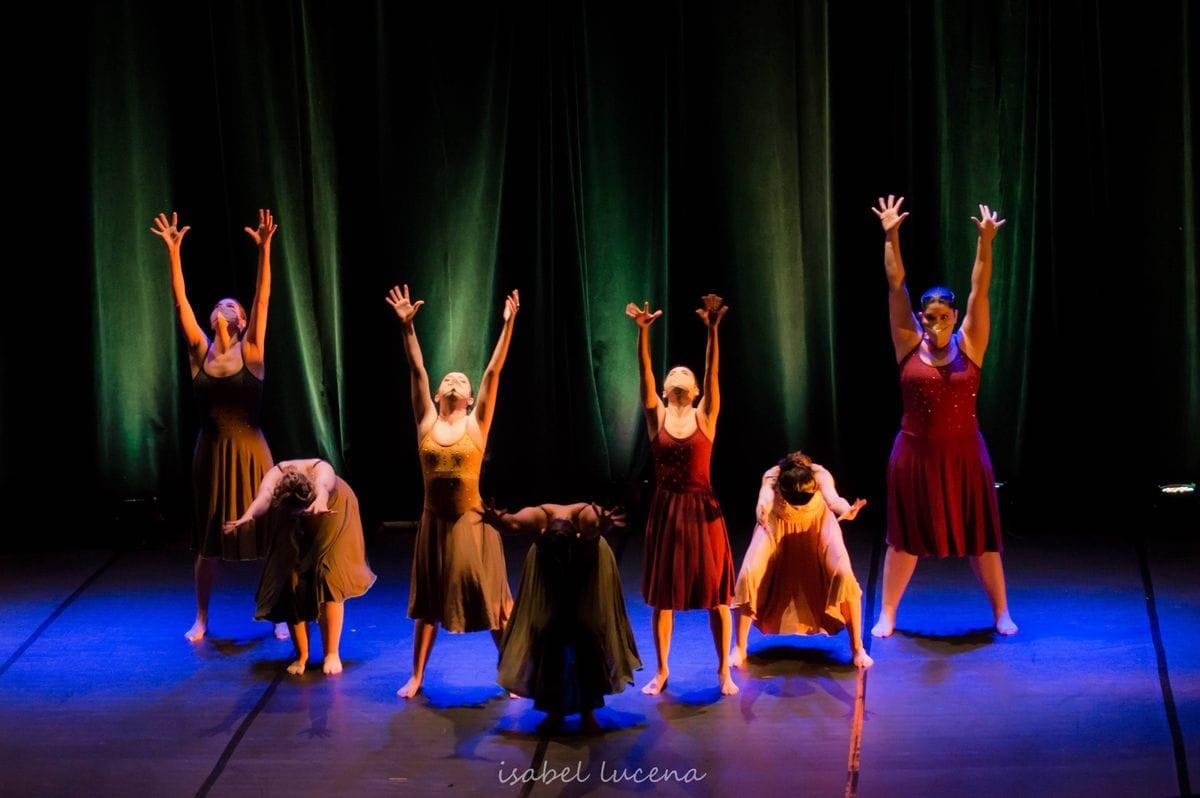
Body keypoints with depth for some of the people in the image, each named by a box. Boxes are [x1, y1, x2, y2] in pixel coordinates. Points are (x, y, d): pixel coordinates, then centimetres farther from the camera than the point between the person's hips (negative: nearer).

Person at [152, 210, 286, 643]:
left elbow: (263, 299, -12)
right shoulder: (200, 351, 3)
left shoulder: (250, 351, -3)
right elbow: (180, 302, -1)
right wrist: (173, 252, -9)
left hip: (249, 452, -2)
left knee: (267, 534, 2)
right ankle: (201, 619, 22)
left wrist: (264, 249, -21)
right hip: (211, 452, 3)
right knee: (208, 539, 10)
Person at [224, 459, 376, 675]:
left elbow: (322, 488, -62)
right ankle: (301, 656, 5)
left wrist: (320, 502, -86)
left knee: (328, 578, -15)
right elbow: (263, 497, -56)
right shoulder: (275, 476, -35)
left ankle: (332, 654, -5)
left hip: (333, 510, -2)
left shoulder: (321, 470, -39)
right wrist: (248, 515, -78)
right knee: (291, 581, -8)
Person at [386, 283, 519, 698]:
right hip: (435, 521, 2)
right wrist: (407, 326, -9)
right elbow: (417, 371, -2)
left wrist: (508, 324, -13)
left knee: (490, 600, 2)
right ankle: (416, 677, 23)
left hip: (472, 522, -2)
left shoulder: (476, 423, -1)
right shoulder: (427, 422, 4)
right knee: (427, 601, 13)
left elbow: (493, 372, -7)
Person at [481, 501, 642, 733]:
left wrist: (605, 526, -86)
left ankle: (588, 711, 3)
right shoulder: (537, 518, -37)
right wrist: (497, 520, -80)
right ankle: (554, 709, 8)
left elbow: (602, 523, -62)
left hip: (588, 568, -1)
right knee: (546, 630, -5)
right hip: (546, 568, 1)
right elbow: (513, 522, -57)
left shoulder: (588, 516, -40)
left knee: (588, 630, -6)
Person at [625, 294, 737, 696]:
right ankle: (661, 671, 21)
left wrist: (713, 330, -23)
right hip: (666, 509, 1)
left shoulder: (704, 416, 2)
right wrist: (643, 331, -22)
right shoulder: (656, 416, 3)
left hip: (702, 509, -1)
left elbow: (712, 373, -10)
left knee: (715, 592, 3)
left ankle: (724, 670, 14)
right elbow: (645, 373, -8)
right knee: (662, 594, 9)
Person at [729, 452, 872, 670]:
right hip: (778, 525, 0)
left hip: (817, 522, 0)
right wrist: (762, 512, -78)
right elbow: (765, 500, -53)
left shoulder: (821, 475, -34)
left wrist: (846, 510, -76)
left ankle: (857, 647, -7)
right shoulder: (771, 477, -34)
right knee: (748, 574, -21)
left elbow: (833, 499, -52)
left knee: (843, 573, -24)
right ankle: (739, 648, -3)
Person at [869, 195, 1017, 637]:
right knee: (905, 537, 8)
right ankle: (887, 614, 19)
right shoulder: (909, 346, -2)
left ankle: (1001, 613, 21)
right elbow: (895, 286, -6)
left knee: (980, 536, 8)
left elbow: (979, 290, -9)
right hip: (916, 455, 0)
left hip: (964, 455, 0)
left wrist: (985, 242, -18)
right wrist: (891, 237, -11)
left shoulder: (969, 345, -2)